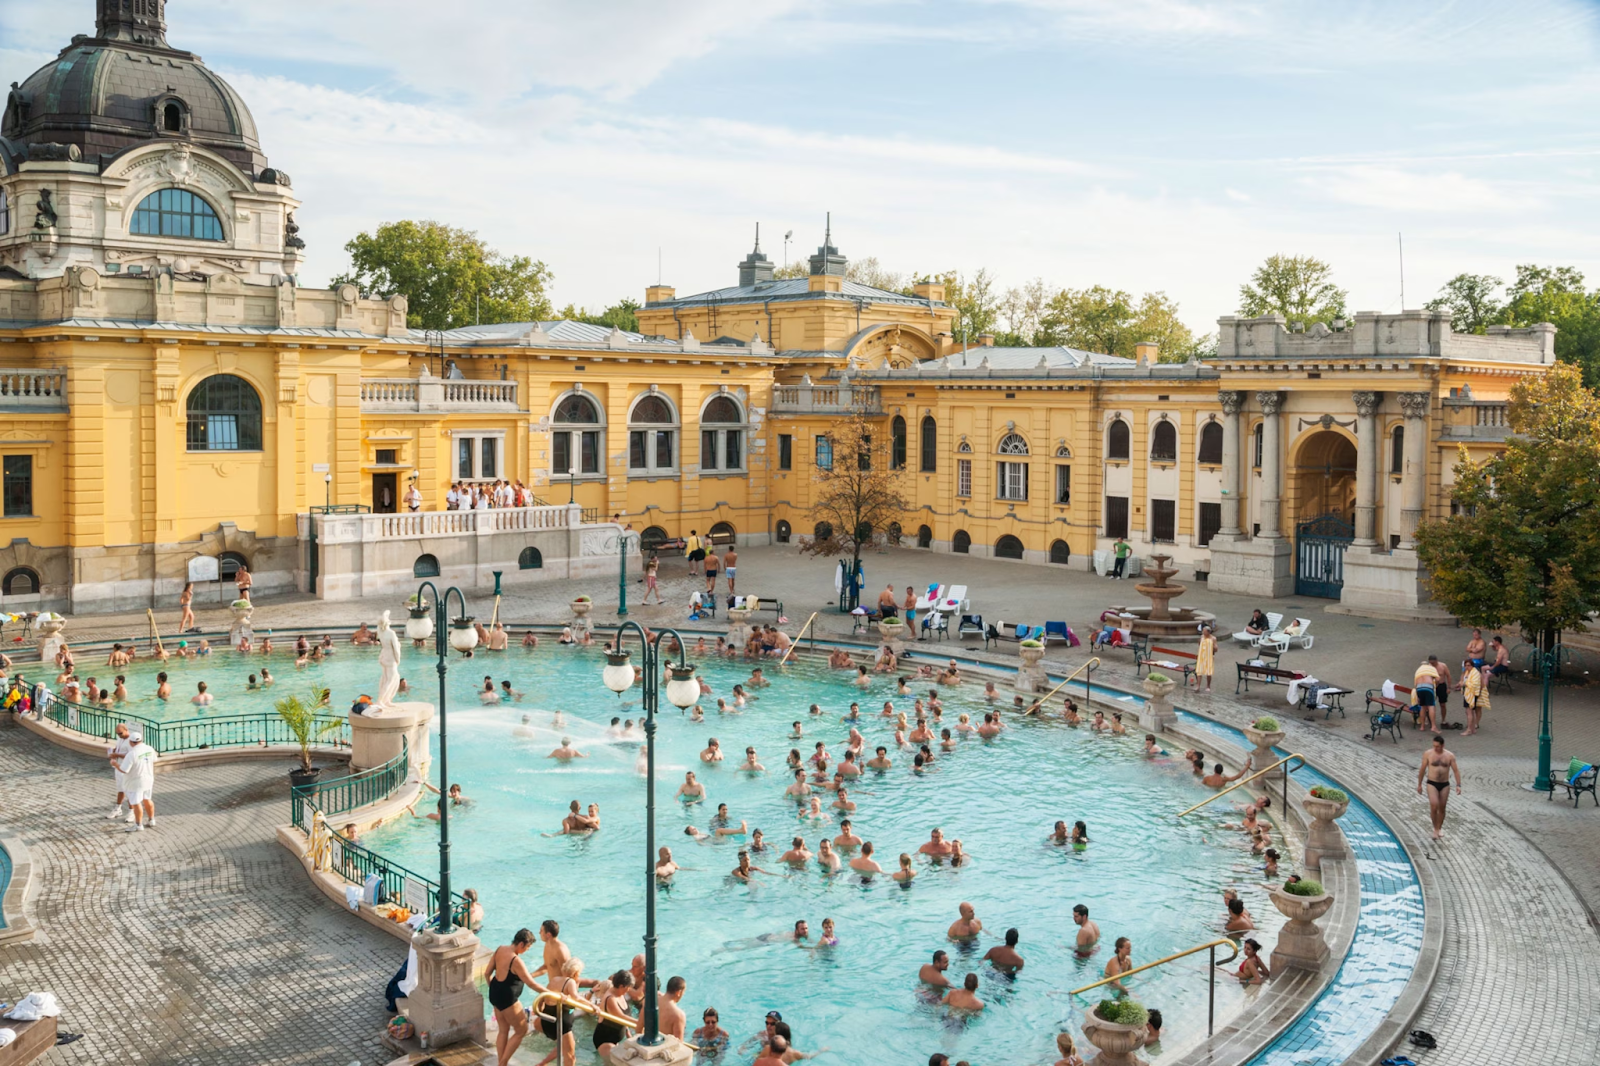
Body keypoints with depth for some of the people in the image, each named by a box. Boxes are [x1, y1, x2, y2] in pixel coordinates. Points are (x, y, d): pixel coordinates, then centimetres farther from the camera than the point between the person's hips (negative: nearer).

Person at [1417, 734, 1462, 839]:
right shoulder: (1428, 754, -5)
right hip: (1432, 783, -2)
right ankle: (1435, 829, -3)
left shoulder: (1450, 755, -2)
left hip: (1445, 784, 2)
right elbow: (1422, 769, 3)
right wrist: (1419, 784, 6)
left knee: (1442, 808, 10)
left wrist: (1458, 785, -10)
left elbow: (1456, 770, 0)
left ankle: (1439, 828, 29)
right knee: (1434, 805, -17)